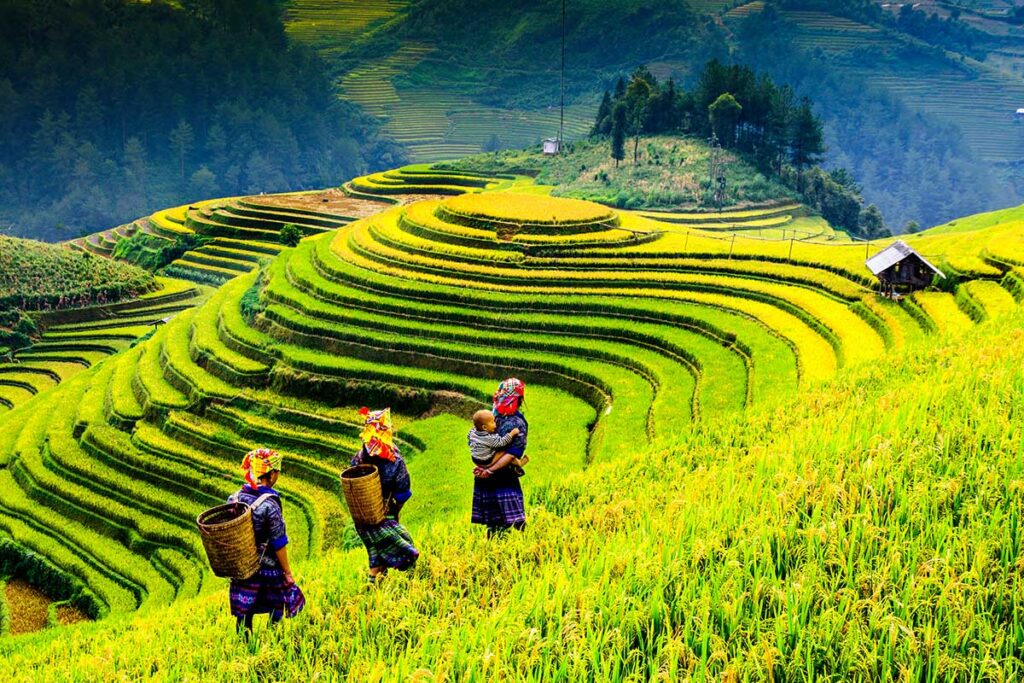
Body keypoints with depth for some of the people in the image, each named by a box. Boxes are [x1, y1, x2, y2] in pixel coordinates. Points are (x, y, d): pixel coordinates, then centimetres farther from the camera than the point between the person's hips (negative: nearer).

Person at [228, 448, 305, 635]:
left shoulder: (234, 499, -3)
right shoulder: (269, 505, -20)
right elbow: (279, 544, -16)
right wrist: (287, 572, -5)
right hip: (268, 569, -5)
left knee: (243, 613, 12)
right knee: (277, 612, 12)